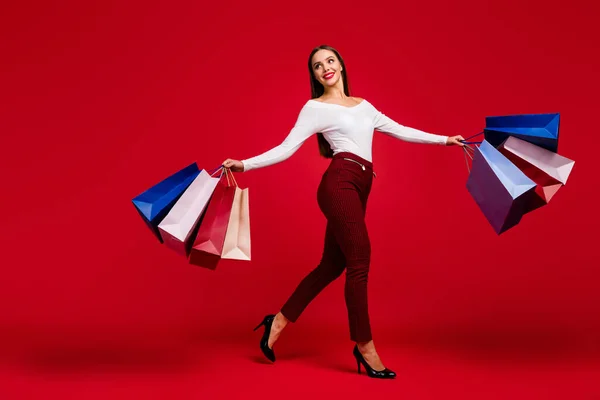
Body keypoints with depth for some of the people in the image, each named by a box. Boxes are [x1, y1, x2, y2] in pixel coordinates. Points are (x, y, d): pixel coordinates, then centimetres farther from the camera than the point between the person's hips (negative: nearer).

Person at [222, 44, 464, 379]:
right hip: (340, 185, -7)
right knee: (360, 261, -9)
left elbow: (400, 131, 25)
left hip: (358, 189, 7)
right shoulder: (315, 107, 3)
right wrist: (244, 164, -15)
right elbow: (287, 148, -4)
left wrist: (443, 139, 24)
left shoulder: (363, 106, 22)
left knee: (332, 265, 8)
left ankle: (280, 321, 20)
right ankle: (365, 345, 2)